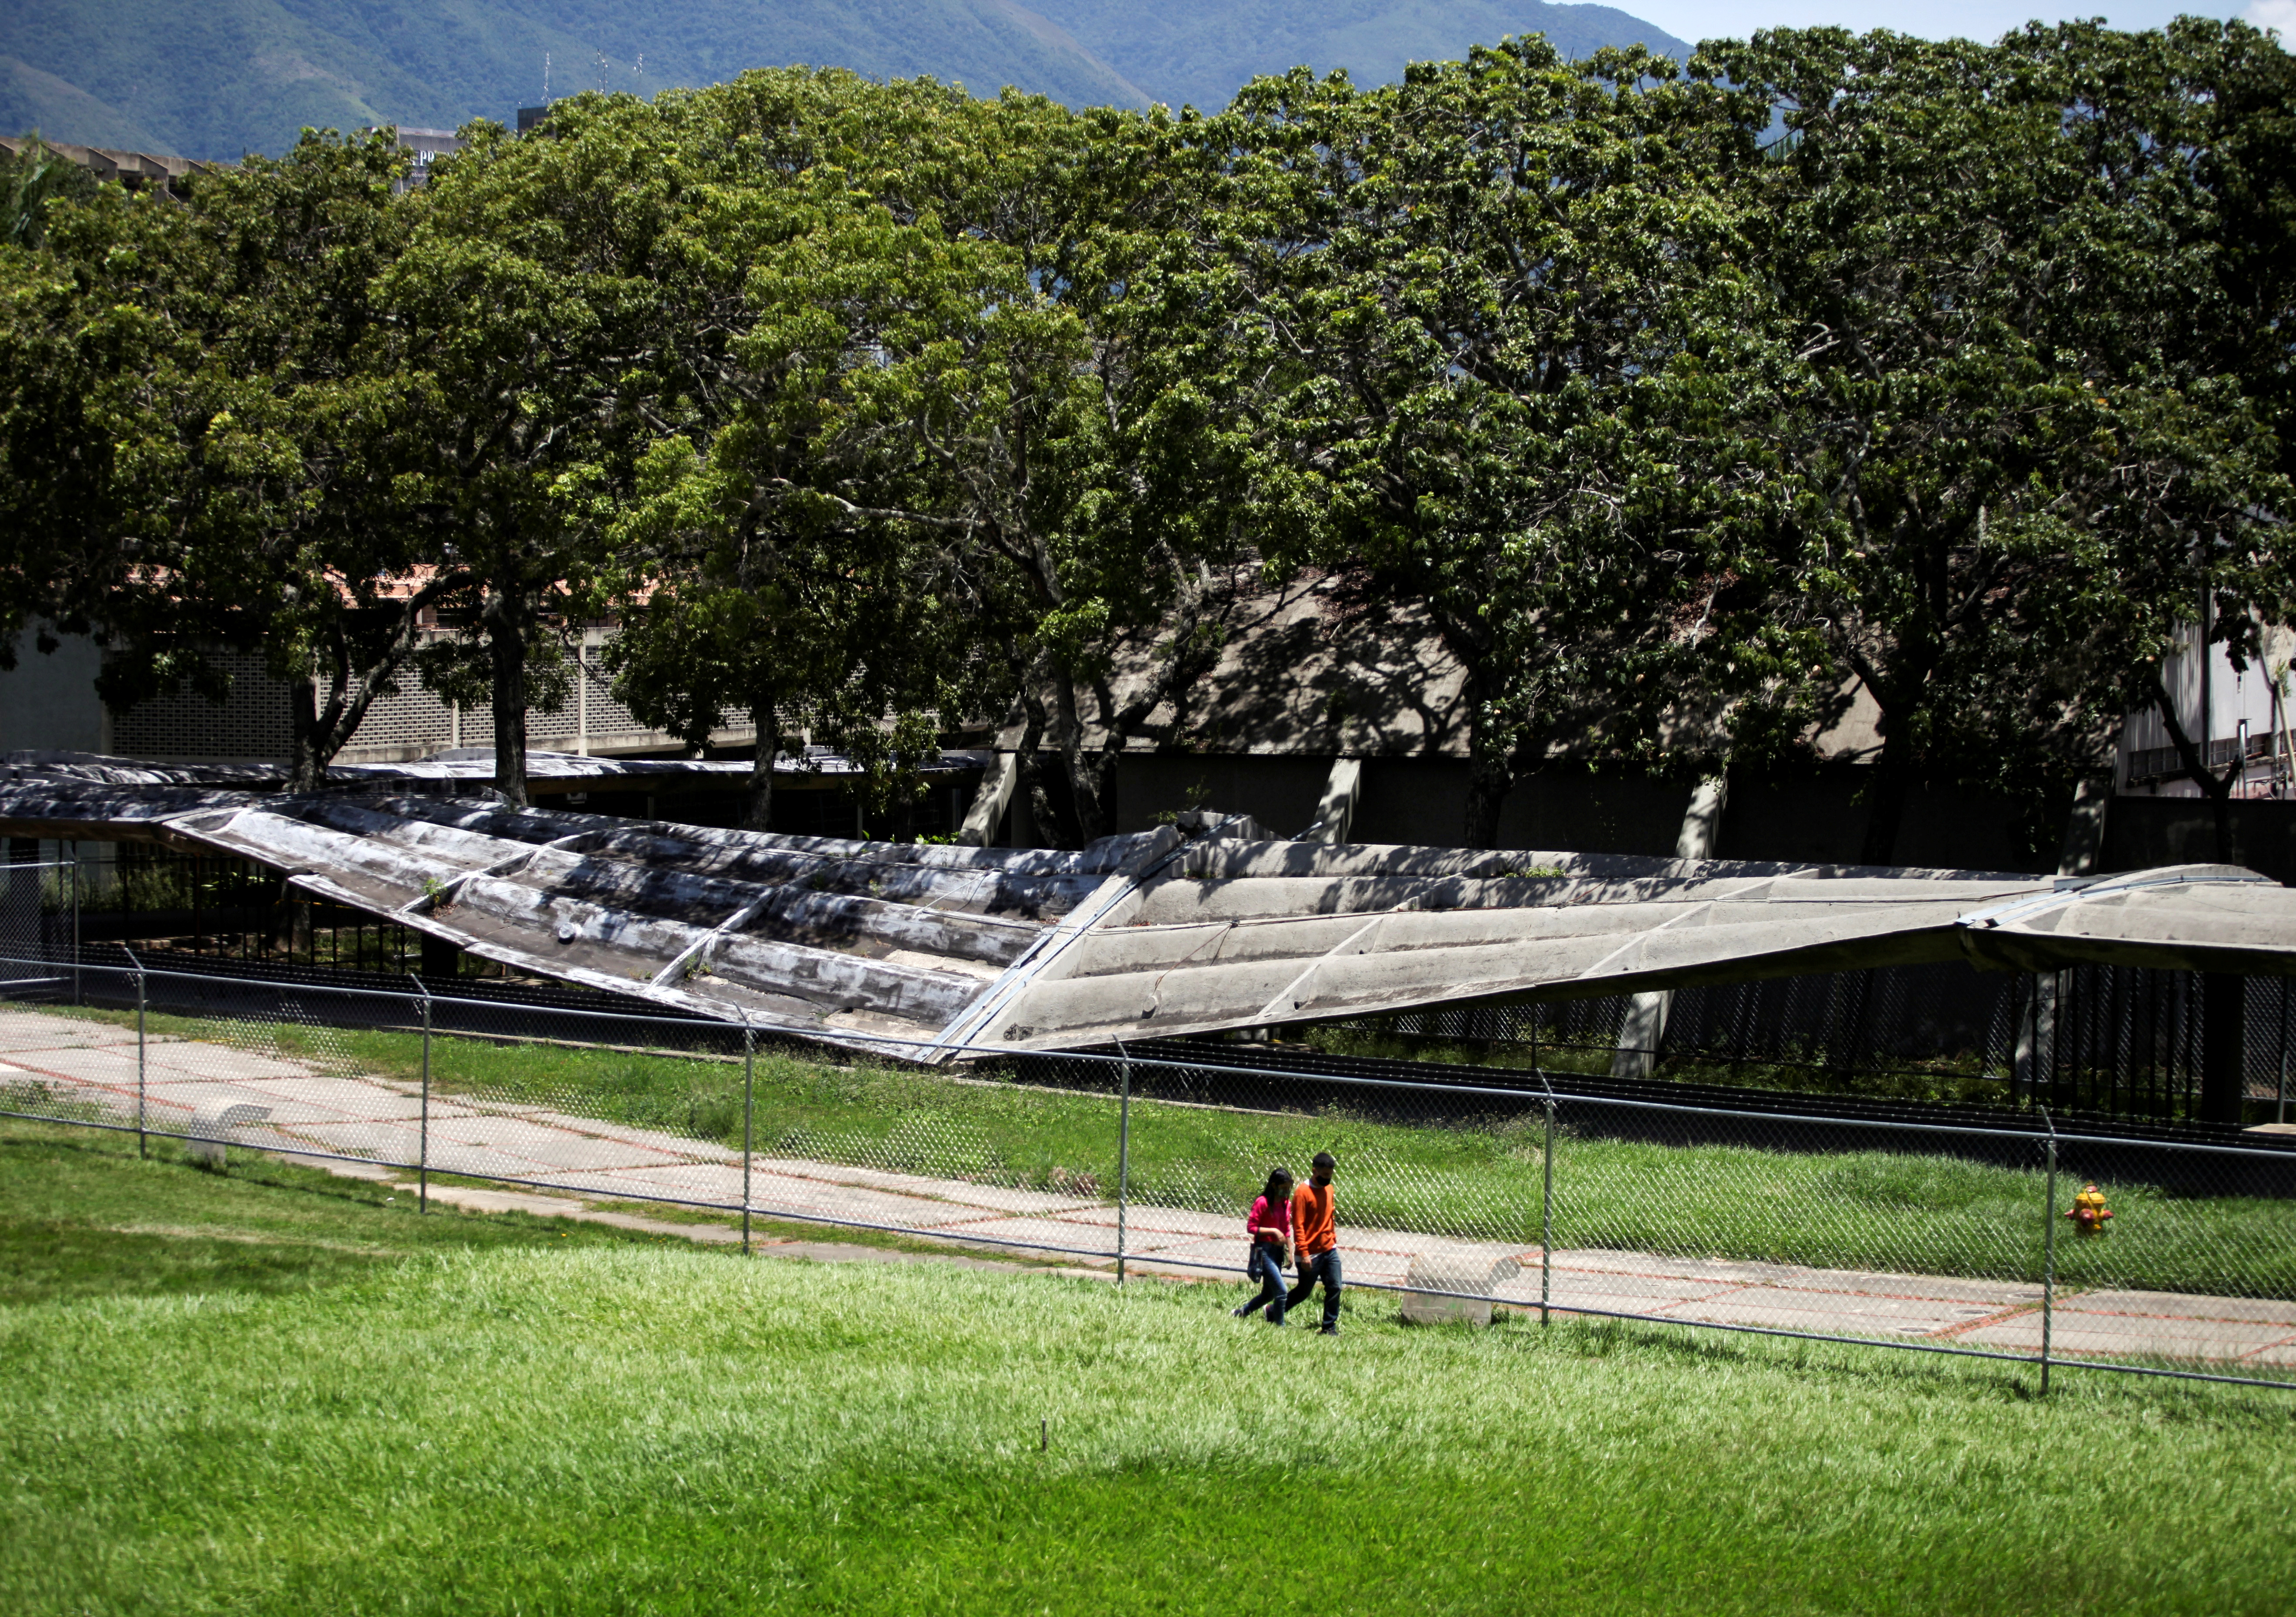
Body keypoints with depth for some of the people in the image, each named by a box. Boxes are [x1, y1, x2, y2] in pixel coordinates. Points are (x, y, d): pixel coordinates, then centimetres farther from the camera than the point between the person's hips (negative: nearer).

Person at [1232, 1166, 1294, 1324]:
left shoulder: (1286, 1204, 8)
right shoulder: (1263, 1203, -13)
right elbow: (1251, 1228, -13)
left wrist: (1290, 1252, 13)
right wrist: (1273, 1231, -20)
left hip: (1278, 1251, 8)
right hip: (1264, 1251, -8)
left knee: (1269, 1294, 15)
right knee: (1281, 1291, -13)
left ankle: (1241, 1313, 33)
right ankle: (1280, 1326, -2)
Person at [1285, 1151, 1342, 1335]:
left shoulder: (1329, 1189, 9)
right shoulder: (1303, 1193, -14)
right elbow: (1298, 1226, -17)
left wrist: (1334, 1240, 17)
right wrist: (1304, 1254, -21)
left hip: (1330, 1250, 6)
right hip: (1311, 1254, -6)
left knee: (1334, 1288, -1)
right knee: (1304, 1292, 7)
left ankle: (1330, 1327, 8)